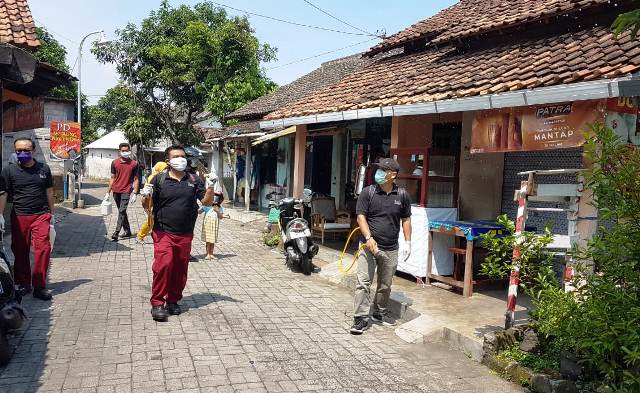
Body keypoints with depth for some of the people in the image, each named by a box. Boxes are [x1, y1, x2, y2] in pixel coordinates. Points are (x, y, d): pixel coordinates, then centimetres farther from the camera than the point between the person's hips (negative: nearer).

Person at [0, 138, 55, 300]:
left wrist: (51, 214, 15)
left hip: (41, 215, 0)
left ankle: (39, 286, -3)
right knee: (20, 251, 8)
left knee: (43, 248, -10)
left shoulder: (44, 169, 7)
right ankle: (23, 284, 23)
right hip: (19, 217, 0)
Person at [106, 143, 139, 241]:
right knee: (122, 212, 12)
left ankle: (116, 233, -14)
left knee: (122, 211, -13)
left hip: (126, 191, -4)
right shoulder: (114, 163, 6)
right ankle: (127, 231, 23)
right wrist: (108, 192, 9)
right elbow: (112, 178, 11)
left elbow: (136, 179, 1)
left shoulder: (134, 163, -1)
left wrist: (135, 194, -6)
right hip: (116, 191, 4)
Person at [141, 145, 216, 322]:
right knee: (163, 265, -15)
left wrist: (210, 187, -13)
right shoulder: (159, 179, 2)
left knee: (180, 270, 9)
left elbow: (207, 202, 3)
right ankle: (157, 303, -3)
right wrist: (146, 196, -16)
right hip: (163, 232, -3)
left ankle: (173, 300, 26)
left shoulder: (194, 180, 8)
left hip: (185, 235, 3)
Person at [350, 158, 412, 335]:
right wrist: (369, 238, -19)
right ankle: (361, 319, -1)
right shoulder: (368, 192, -4)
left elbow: (406, 220, 11)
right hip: (369, 246, -2)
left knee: (385, 285, 15)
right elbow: (361, 216, -6)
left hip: (391, 249, 3)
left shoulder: (402, 195, 3)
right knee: (363, 283, -7)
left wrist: (408, 243, 6)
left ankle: (379, 313, 34)